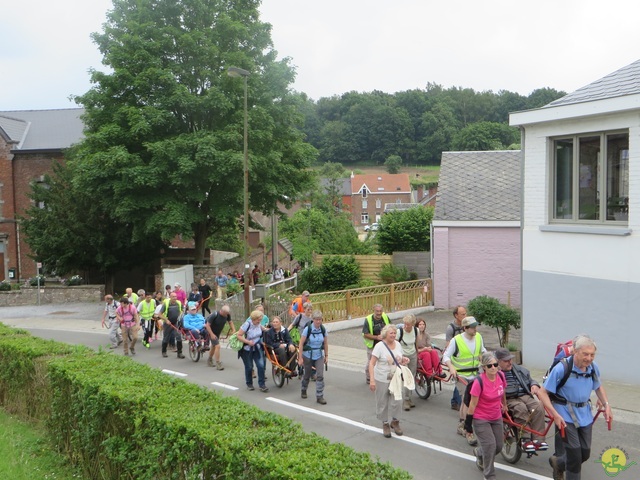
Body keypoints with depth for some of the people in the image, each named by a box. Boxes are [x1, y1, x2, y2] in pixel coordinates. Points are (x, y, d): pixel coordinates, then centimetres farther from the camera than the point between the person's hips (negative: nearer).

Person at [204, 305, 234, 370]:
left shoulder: (227, 315, -15)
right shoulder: (214, 315, -31)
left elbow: (230, 322, 1)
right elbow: (208, 325, -25)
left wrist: (234, 330, -14)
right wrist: (212, 334, -30)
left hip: (218, 333, 7)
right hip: (212, 332, -7)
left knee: (213, 346, 22)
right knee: (217, 346, -17)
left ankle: (209, 360, 42)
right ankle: (218, 364, -13)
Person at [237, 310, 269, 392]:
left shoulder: (258, 324, -4)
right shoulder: (247, 324, -21)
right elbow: (239, 336, -21)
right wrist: (248, 342, -26)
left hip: (257, 348, 4)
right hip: (247, 349, -4)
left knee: (261, 365, -8)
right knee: (249, 367, 6)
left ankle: (262, 384, 0)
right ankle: (249, 384, 26)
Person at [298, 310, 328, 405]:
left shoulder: (323, 329, -6)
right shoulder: (307, 329, -17)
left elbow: (325, 343, 7)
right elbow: (301, 344, -14)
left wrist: (326, 355, 8)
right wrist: (300, 358, -15)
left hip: (319, 356, 2)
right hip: (308, 355, -2)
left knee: (320, 376, -9)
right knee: (307, 375, 15)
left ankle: (319, 397, -2)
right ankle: (303, 390, 43)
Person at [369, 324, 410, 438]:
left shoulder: (398, 345, 4)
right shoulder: (379, 346, -14)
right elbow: (371, 363, -16)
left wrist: (404, 360, -5)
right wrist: (372, 380, -23)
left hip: (395, 378, 4)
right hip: (382, 380, -4)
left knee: (396, 401, 5)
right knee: (382, 403, 7)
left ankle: (395, 422, 28)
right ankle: (385, 424, 25)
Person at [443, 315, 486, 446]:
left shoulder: (479, 337, 0)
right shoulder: (456, 340, -16)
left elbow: (483, 351, 18)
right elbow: (446, 356, -12)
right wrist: (451, 367, -28)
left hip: (475, 374, 6)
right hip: (461, 375, -6)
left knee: (465, 400, 19)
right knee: (468, 402, -11)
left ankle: (461, 426, 36)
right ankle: (469, 432, -7)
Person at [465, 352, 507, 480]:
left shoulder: (501, 376, -10)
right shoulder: (479, 381, -25)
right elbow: (473, 404, -18)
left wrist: (504, 405, 27)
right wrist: (468, 423, -13)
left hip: (496, 418, 6)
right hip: (481, 420, -6)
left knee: (498, 446, 11)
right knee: (490, 445, -13)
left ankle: (479, 453, 43)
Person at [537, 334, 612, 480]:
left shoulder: (593, 368, -5)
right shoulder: (562, 368, -22)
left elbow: (598, 387, 17)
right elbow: (542, 393, -18)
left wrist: (606, 405, 1)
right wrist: (555, 415, -26)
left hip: (585, 415, 6)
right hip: (566, 417, -6)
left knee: (585, 454, 14)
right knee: (575, 455, -6)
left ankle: (558, 463, 41)